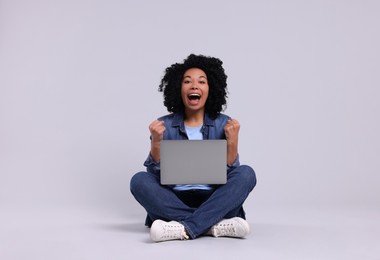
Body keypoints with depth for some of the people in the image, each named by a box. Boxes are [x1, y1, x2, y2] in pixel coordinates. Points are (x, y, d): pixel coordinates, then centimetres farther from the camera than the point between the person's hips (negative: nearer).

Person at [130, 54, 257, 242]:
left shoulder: (223, 124, 1)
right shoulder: (164, 126, 2)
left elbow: (229, 174, -4)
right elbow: (156, 176, -4)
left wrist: (232, 141, -18)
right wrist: (156, 142, -18)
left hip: (213, 202, 0)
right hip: (174, 201, 0)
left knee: (246, 173, -24)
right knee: (139, 180, -25)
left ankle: (186, 228, -35)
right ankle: (215, 225, -33)